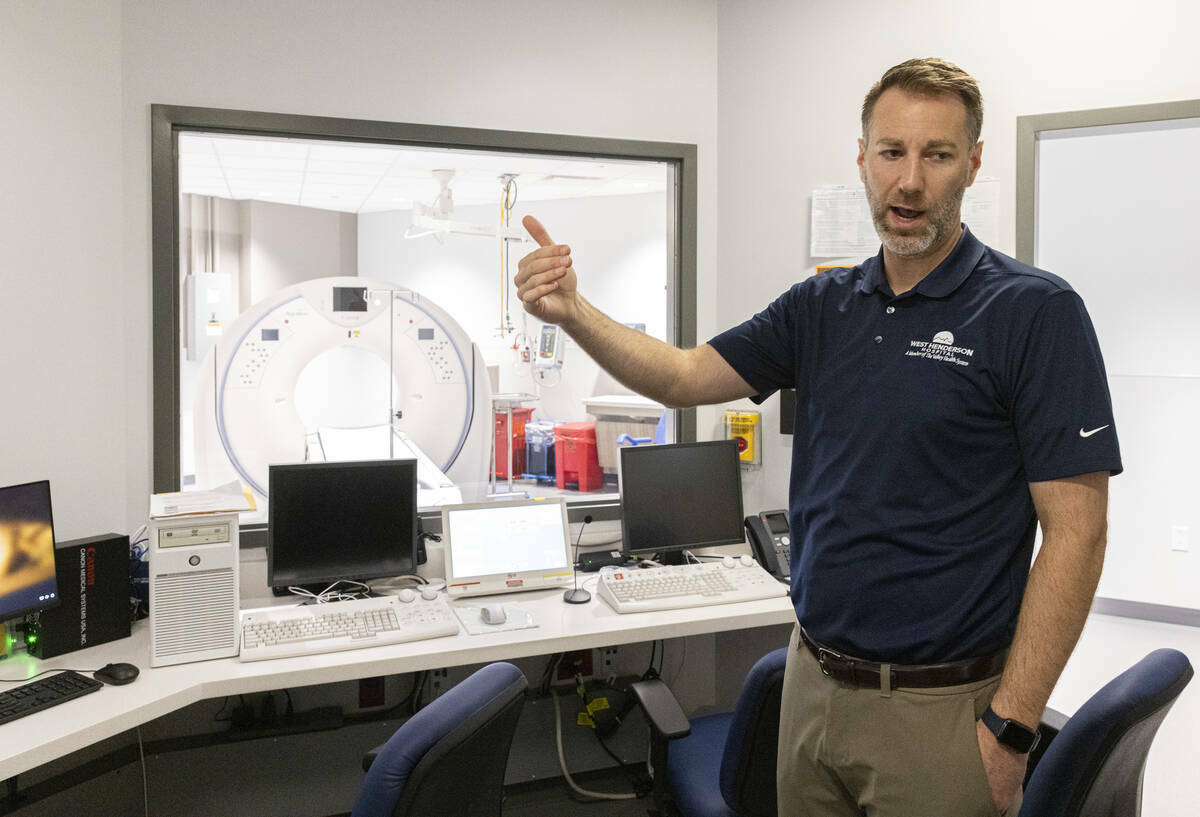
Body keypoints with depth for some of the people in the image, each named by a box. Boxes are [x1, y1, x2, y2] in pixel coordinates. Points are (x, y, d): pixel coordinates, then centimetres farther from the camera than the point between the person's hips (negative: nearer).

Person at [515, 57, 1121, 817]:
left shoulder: (1035, 311, -12)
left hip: (940, 706, -5)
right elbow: (686, 376, 3)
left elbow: (1075, 532, -14)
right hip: (813, 684, 5)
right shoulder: (822, 306, 5)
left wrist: (1010, 729, -16)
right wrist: (575, 313, -15)